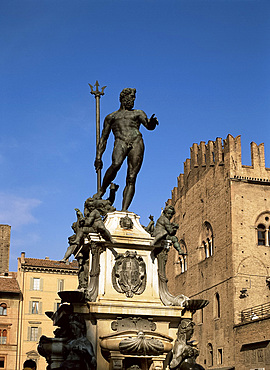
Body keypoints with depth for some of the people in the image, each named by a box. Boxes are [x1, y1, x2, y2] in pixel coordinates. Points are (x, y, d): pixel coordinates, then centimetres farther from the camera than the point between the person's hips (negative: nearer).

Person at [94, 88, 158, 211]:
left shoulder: (138, 113, 26)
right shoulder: (111, 117, 27)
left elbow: (149, 126, 8)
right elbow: (103, 138, 24)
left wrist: (152, 122, -17)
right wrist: (98, 157, 12)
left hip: (136, 143, 1)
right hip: (120, 142, -1)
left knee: (131, 179, -12)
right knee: (116, 164, -34)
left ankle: (124, 210, -18)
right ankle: (102, 190, -16)